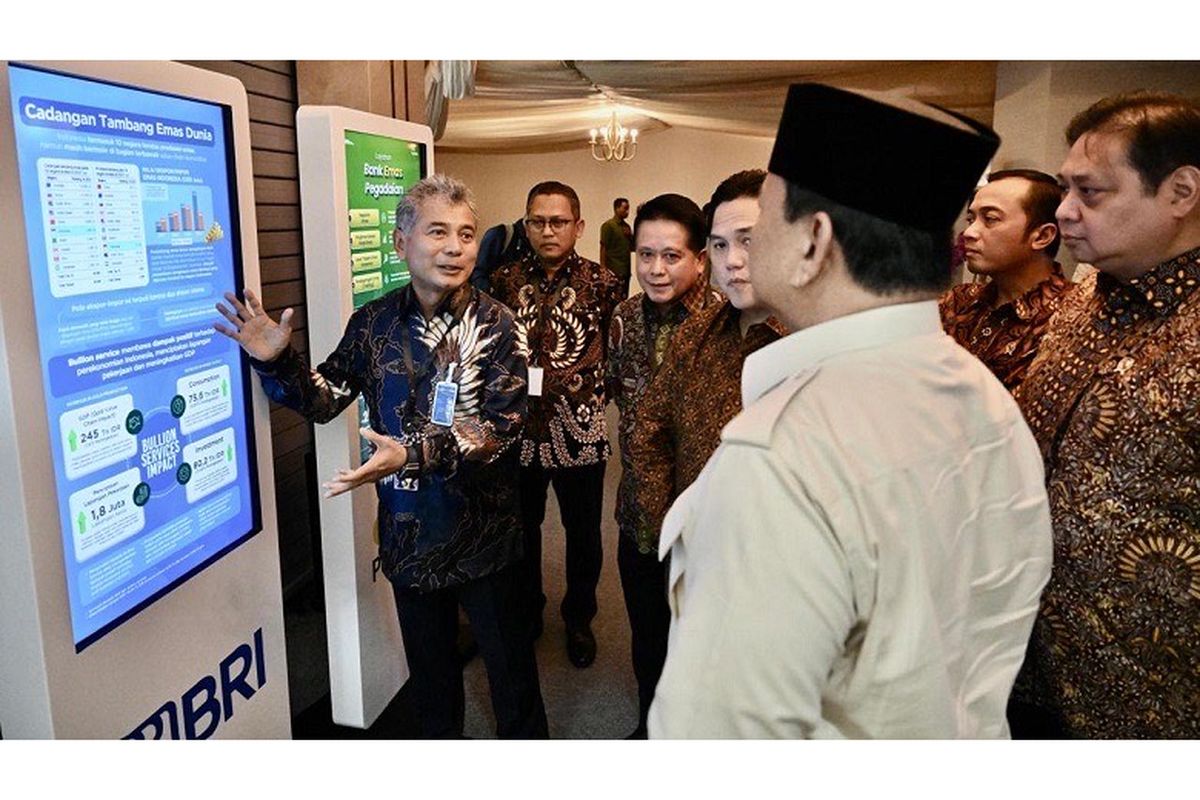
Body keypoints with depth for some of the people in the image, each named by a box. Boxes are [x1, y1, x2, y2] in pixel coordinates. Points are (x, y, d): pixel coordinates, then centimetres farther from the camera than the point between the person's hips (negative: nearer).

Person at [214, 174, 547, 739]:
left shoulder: (494, 325, -13)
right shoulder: (374, 322, -2)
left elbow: (501, 426, -22)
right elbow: (325, 400, 3)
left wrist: (416, 454, -35)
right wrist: (276, 362, -16)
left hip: (483, 531, -3)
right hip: (408, 535, 3)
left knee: (507, 657, 15)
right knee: (428, 661, 23)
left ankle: (524, 739, 40)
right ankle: (439, 739, 47)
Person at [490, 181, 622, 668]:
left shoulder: (601, 282, -4)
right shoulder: (504, 280, 1)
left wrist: (589, 387, -6)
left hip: (579, 427, -1)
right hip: (518, 425, 2)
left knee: (583, 532, 13)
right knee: (521, 527, 17)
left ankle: (578, 619, 36)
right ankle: (526, 611, 40)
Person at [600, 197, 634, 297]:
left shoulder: (627, 226, 16)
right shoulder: (608, 225, -5)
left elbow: (632, 248, 20)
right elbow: (603, 249, -8)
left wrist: (630, 236, 1)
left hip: (625, 270, 7)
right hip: (614, 271, -7)